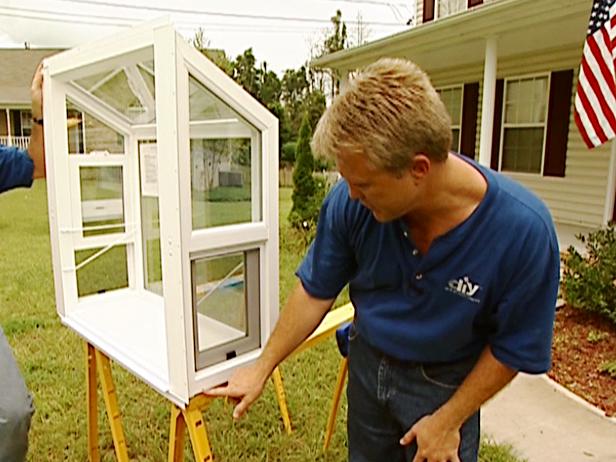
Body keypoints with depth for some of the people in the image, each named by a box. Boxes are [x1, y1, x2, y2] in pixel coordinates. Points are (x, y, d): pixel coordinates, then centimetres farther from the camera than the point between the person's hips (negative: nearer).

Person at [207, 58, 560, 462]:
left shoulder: (524, 230, -30)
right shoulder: (350, 202, -25)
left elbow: (514, 347, -16)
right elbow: (316, 291, -10)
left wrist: (449, 420, -11)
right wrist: (262, 368, -3)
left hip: (444, 383, -3)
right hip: (367, 363, 3)